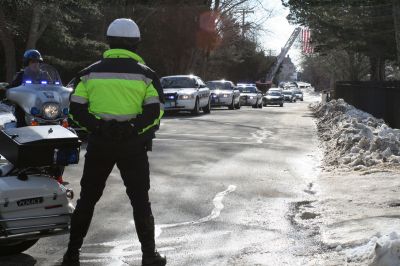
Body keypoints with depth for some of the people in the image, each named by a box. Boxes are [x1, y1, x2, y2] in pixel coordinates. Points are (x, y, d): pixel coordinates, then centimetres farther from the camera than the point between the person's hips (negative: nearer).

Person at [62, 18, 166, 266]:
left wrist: (94, 128, 4)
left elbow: (76, 108, -2)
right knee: (140, 200, 9)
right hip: (133, 144, -1)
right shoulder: (145, 74, -3)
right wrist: (141, 131, 3)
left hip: (99, 143, 2)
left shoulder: (91, 72, 3)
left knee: (87, 199, 12)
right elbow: (155, 111, -10)